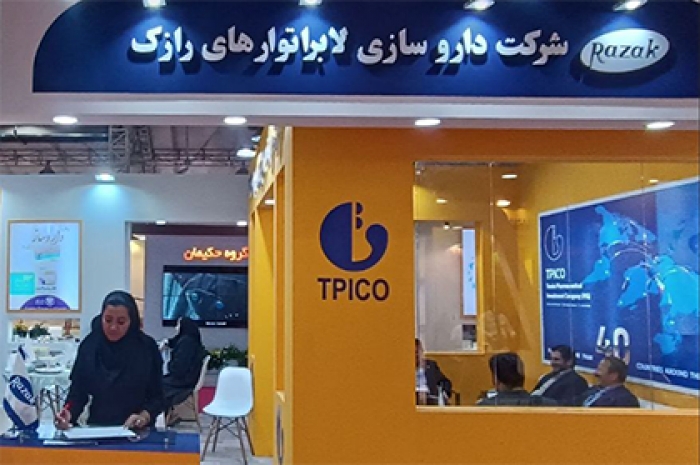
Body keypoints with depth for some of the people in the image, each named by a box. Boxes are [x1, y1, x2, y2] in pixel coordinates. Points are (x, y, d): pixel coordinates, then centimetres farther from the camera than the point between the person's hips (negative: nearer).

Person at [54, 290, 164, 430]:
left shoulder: (147, 347, -2)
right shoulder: (89, 346, 2)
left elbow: (157, 396, 1)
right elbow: (78, 392, 2)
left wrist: (144, 417, -16)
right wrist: (68, 414, -16)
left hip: (138, 432, -1)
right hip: (97, 429, 1)